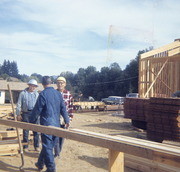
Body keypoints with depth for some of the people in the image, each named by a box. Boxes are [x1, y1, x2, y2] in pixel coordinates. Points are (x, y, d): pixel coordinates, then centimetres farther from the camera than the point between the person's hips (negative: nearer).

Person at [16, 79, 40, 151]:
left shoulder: (37, 94, 12)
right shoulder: (23, 93, 3)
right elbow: (19, 104, 3)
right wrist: (18, 114, -2)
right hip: (26, 113, -2)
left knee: (36, 130, 2)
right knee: (25, 131, 2)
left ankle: (36, 146, 12)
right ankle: (25, 147, 13)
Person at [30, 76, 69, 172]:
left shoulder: (43, 94, -11)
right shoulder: (58, 94, 5)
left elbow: (37, 110, -9)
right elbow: (63, 108, 8)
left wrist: (31, 122, 2)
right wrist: (66, 120, 16)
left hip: (46, 124, -6)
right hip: (56, 124, 6)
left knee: (47, 147, 2)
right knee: (49, 145, 16)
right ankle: (40, 163, 31)